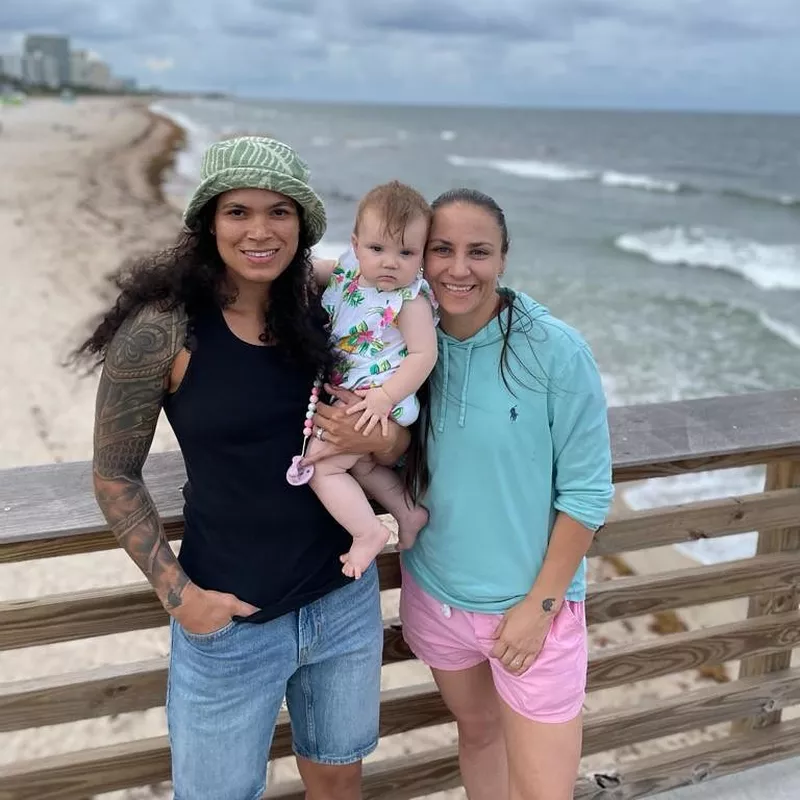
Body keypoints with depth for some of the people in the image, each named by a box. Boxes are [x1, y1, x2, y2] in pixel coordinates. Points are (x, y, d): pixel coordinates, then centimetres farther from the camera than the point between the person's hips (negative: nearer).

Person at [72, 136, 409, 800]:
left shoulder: (324, 310, -3)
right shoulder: (163, 327, -16)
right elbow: (115, 476, -7)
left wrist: (389, 440, -12)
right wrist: (176, 592, -13)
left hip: (346, 598, 4)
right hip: (231, 619, -4)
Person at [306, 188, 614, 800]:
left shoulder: (555, 350, -17)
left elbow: (587, 491, -13)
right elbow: (404, 464, 5)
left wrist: (539, 604, -12)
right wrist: (367, 440, -17)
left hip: (530, 602, -3)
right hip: (434, 592, 4)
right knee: (477, 732, 24)